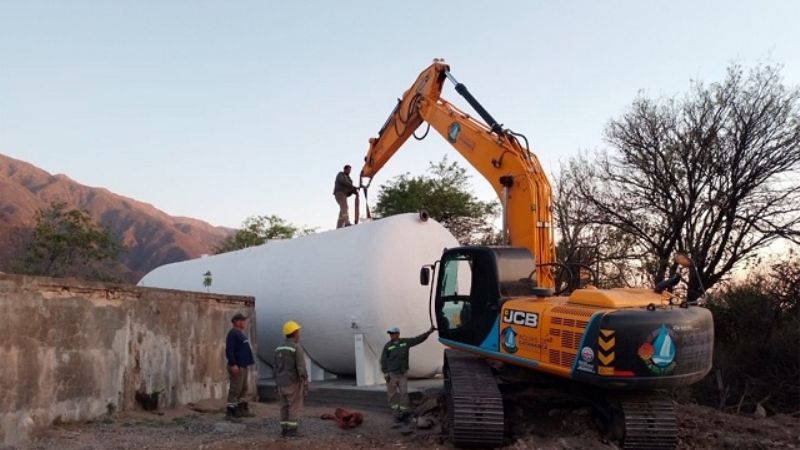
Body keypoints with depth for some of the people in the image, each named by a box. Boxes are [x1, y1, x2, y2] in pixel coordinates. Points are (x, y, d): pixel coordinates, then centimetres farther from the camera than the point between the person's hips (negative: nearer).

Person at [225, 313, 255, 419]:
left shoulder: (240, 333, 18)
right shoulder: (232, 334, -14)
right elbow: (229, 350, -22)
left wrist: (248, 363, 22)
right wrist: (233, 364, -27)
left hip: (244, 366, 10)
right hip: (237, 367, -10)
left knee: (243, 388, 14)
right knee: (235, 389, -8)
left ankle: (242, 410, 21)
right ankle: (231, 411, -4)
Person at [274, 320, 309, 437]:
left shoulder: (279, 349, 6)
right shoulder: (297, 348, -16)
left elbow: (277, 369, 10)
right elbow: (301, 368, -19)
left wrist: (278, 384, 16)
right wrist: (306, 384, -15)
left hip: (282, 383, 6)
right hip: (293, 383, -6)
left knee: (285, 407, 13)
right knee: (295, 407, 1)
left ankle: (284, 430, 11)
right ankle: (292, 431, -1)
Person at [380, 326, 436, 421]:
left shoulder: (406, 342, 1)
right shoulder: (388, 346, -5)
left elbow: (418, 339, 3)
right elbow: (383, 360, -4)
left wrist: (429, 332, -4)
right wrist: (385, 373, -9)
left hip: (402, 374, 2)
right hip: (391, 374, -2)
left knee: (404, 392, -1)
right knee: (392, 394, 1)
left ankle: (404, 412, 8)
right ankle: (396, 413, 12)